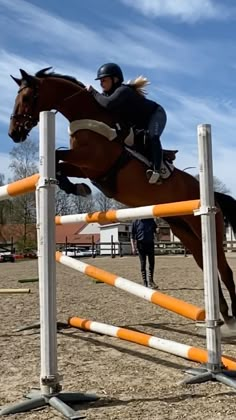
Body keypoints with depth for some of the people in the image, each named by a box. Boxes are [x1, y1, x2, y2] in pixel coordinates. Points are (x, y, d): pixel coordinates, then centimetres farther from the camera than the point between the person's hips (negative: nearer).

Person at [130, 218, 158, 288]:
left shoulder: (151, 220, 5)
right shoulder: (135, 222, -2)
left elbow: (156, 231, 13)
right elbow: (132, 236, 0)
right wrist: (133, 247, -8)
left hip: (150, 244, 2)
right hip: (141, 244, -2)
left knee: (152, 264, 4)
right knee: (143, 264, 2)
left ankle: (150, 281, 17)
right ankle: (145, 283, 10)